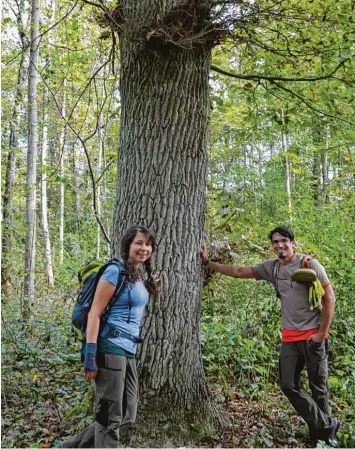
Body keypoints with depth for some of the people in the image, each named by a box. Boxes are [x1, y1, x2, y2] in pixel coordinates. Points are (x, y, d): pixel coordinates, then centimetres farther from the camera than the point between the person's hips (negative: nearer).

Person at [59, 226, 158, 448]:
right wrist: (90, 356, -19)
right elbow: (94, 313, -14)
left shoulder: (141, 278, 14)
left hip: (129, 352, 9)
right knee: (110, 418, 1)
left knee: (127, 417, 14)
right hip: (111, 350, -9)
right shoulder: (116, 272, -10)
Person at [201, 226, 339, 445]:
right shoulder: (271, 267, 5)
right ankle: (326, 425, 14)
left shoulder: (309, 264, -9)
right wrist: (208, 262, 6)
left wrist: (321, 333, -13)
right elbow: (239, 271, 10)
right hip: (290, 337, 5)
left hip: (313, 335, -5)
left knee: (318, 386, 6)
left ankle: (320, 431, 23)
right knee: (289, 385, 3)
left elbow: (329, 299, -9)